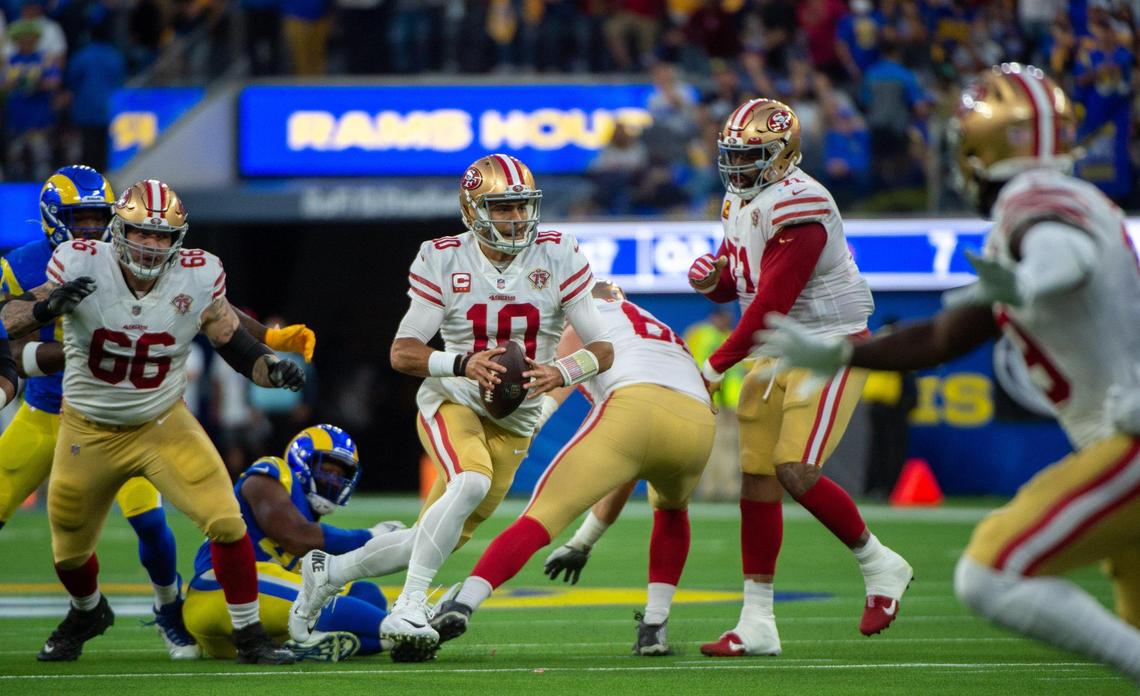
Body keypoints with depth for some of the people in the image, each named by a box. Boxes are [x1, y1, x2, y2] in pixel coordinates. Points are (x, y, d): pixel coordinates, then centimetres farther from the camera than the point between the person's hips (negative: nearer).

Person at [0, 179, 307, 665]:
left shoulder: (197, 279, -14)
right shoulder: (81, 266, -19)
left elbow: (237, 347, -3)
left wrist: (273, 370, -25)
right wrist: (47, 305, -38)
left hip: (163, 426, 0)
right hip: (88, 434, 0)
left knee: (225, 520, -18)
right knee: (69, 552, 15)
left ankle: (249, 637, -2)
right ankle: (88, 614, 50)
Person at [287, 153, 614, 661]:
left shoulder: (558, 257, -7)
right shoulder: (443, 261, -9)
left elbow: (602, 349, -6)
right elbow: (402, 352, -11)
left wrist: (561, 373, -27)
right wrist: (462, 363, -29)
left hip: (513, 423, 3)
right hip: (452, 401, -3)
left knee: (442, 539, 4)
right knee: (471, 482, -34)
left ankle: (328, 572, 26)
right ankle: (408, 610, -30)